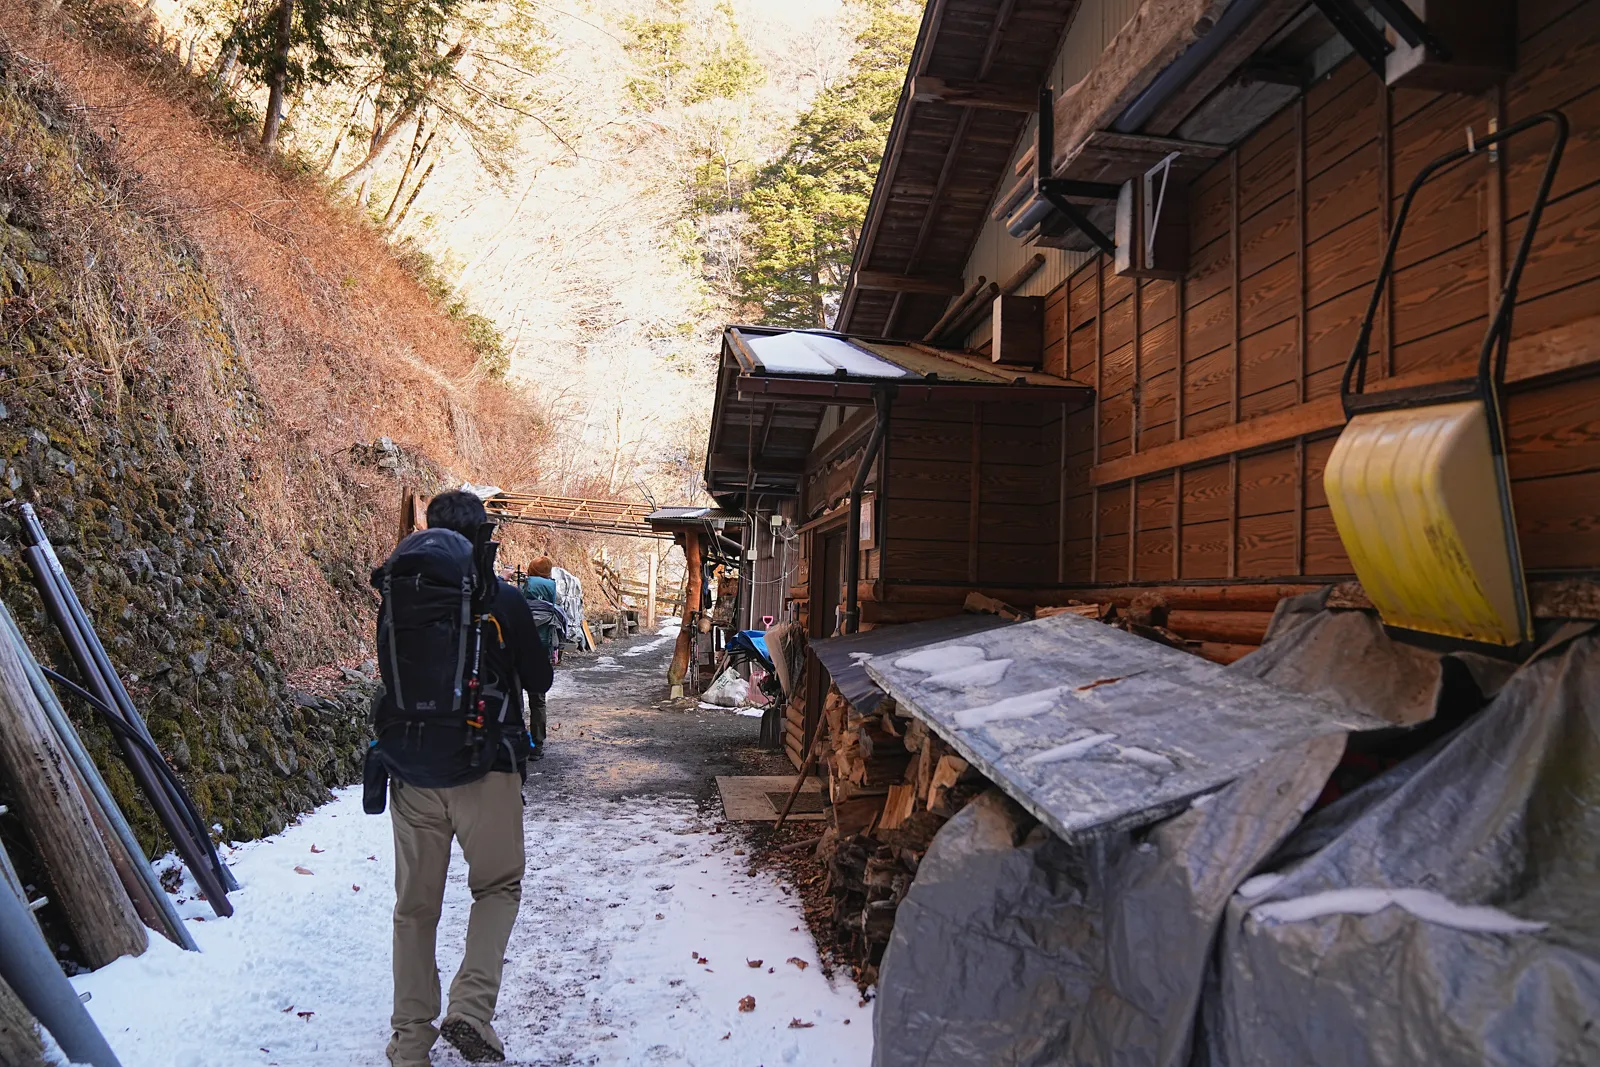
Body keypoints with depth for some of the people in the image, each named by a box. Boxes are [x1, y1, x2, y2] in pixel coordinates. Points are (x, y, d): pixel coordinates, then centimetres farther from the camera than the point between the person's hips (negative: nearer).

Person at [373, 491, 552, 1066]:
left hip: (411, 775, 3)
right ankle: (470, 1007, -2)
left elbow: (390, 676, 14)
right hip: (486, 770, -3)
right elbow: (539, 682, 2)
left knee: (415, 904, 14)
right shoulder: (504, 599, -8)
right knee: (497, 886, 15)